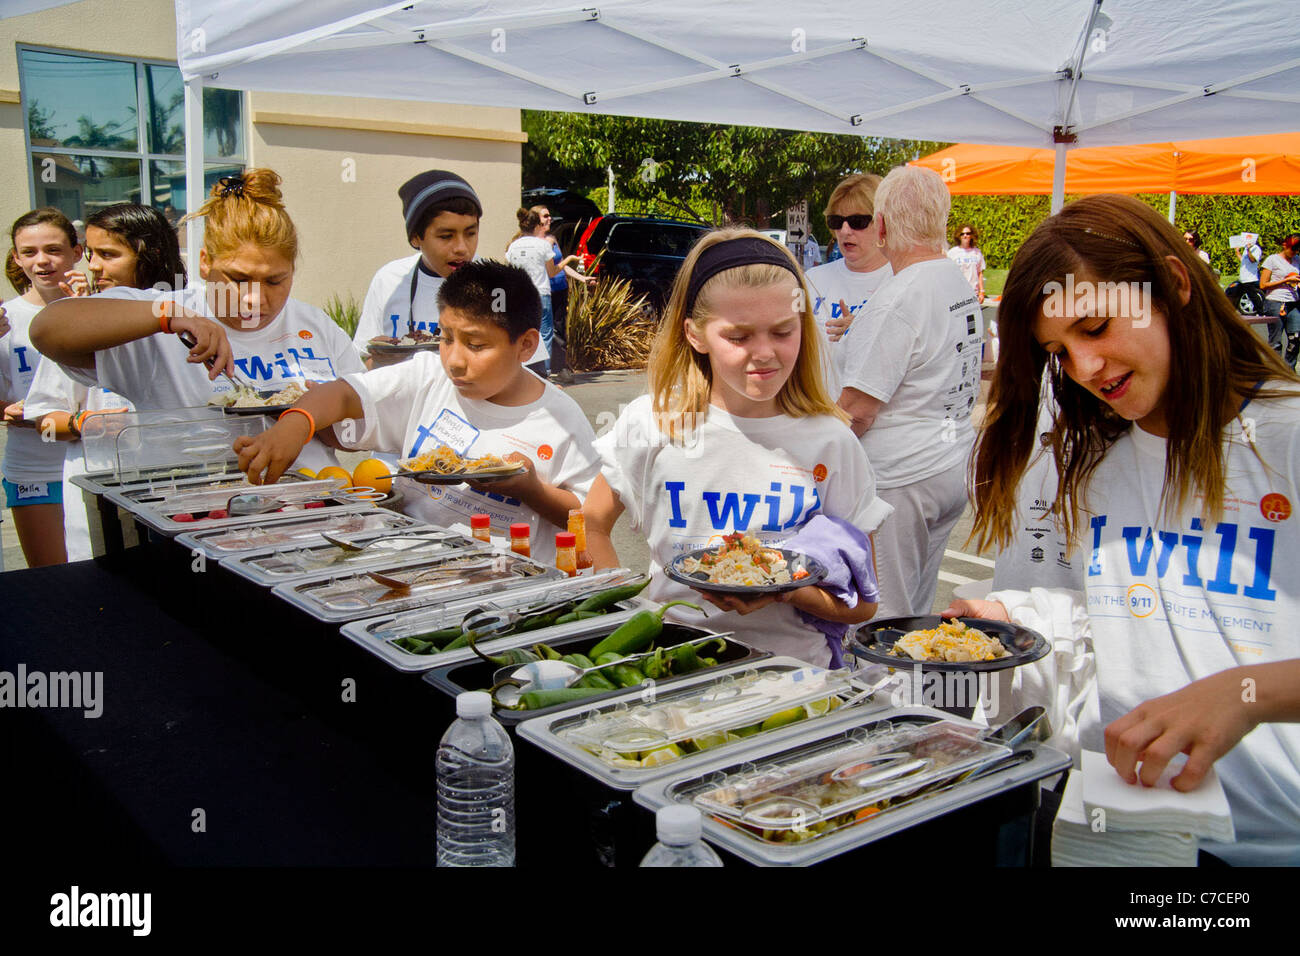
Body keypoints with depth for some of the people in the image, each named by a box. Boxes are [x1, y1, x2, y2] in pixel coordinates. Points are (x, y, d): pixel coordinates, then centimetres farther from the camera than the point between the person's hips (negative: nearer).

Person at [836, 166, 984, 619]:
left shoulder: (898, 300, -19)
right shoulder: (963, 286, 10)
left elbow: (857, 409, -20)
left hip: (900, 480, -9)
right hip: (954, 467, 9)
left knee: (881, 623, 0)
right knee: (916, 613, 17)